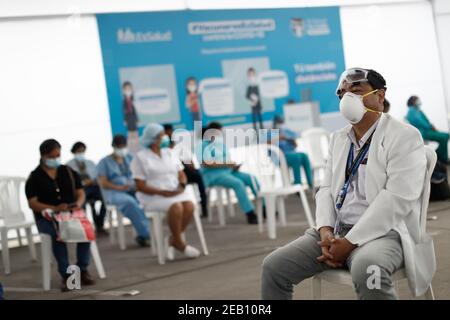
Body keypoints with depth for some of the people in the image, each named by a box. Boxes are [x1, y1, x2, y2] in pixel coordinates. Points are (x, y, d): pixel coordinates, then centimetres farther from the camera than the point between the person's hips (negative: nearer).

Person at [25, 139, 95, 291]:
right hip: (46, 218, -3)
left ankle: (83, 270, -16)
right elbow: (32, 203, -7)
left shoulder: (69, 172, 13)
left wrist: (78, 203, -14)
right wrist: (55, 208, -22)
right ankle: (66, 275, -29)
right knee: (58, 232, -36)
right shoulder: (34, 178, 1)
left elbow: (80, 193, 12)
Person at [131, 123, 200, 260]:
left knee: (189, 205, -27)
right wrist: (162, 192, -17)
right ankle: (180, 243, -16)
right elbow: (140, 186, -6)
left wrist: (182, 186, -8)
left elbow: (181, 174, 16)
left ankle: (173, 241, -12)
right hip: (153, 196, -5)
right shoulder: (140, 157, -2)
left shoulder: (170, 153, 15)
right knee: (176, 207, -34)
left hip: (176, 192, 5)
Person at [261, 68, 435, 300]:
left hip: (382, 232, -7)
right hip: (335, 231, 7)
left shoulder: (405, 137, -5)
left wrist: (350, 242, -20)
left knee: (366, 269, -40)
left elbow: (398, 198, -16)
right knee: (274, 266, -10)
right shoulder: (338, 138, 18)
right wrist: (325, 230, -7)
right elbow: (327, 189, 16)